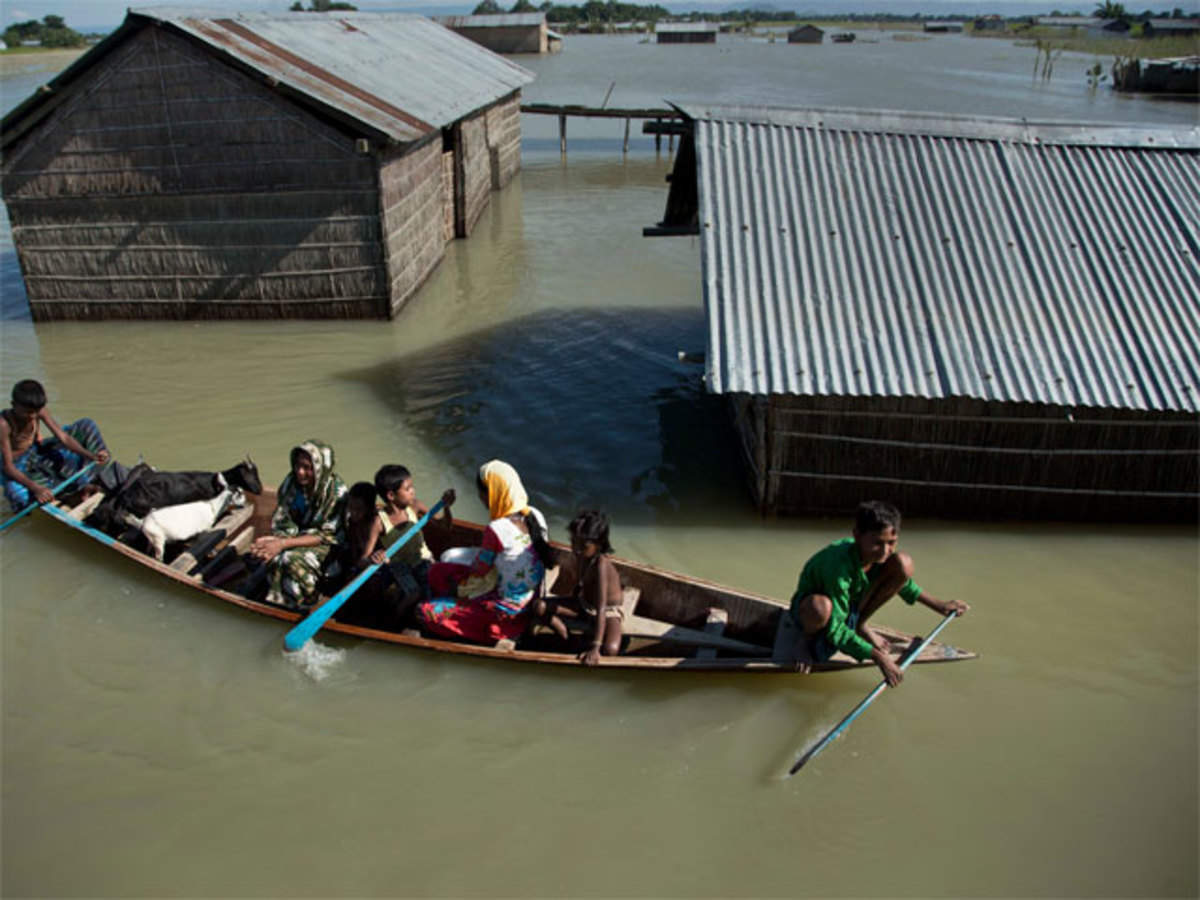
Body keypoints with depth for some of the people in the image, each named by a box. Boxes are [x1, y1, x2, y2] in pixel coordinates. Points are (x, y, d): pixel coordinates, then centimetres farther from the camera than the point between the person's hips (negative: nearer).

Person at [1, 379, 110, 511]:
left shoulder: (40, 411, -15)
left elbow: (63, 437, -16)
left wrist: (91, 455, -33)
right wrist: (35, 488, -43)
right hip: (18, 468, -6)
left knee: (87, 425, -6)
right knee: (19, 496, -42)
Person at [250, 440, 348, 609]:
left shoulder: (337, 491, -19)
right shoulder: (292, 481, -5)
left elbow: (325, 535, -18)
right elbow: (281, 518, 0)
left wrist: (284, 544, -26)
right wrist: (274, 539, -23)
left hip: (324, 545, -4)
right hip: (297, 536, 4)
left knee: (293, 559, -31)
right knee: (274, 557, -27)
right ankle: (276, 602, -11)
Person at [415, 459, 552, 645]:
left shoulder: (497, 529, -26)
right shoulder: (535, 516, -5)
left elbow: (479, 570, -12)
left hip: (510, 609, -8)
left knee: (425, 612, -3)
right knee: (438, 571, 13)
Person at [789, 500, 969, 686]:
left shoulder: (877, 553, -16)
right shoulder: (838, 566, -37)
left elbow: (900, 579, 11)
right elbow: (835, 630, -32)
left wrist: (936, 604, 8)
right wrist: (877, 657, -33)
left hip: (850, 610, 7)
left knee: (903, 564, -12)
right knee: (820, 606, -48)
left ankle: (860, 625, 5)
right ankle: (809, 635, -8)